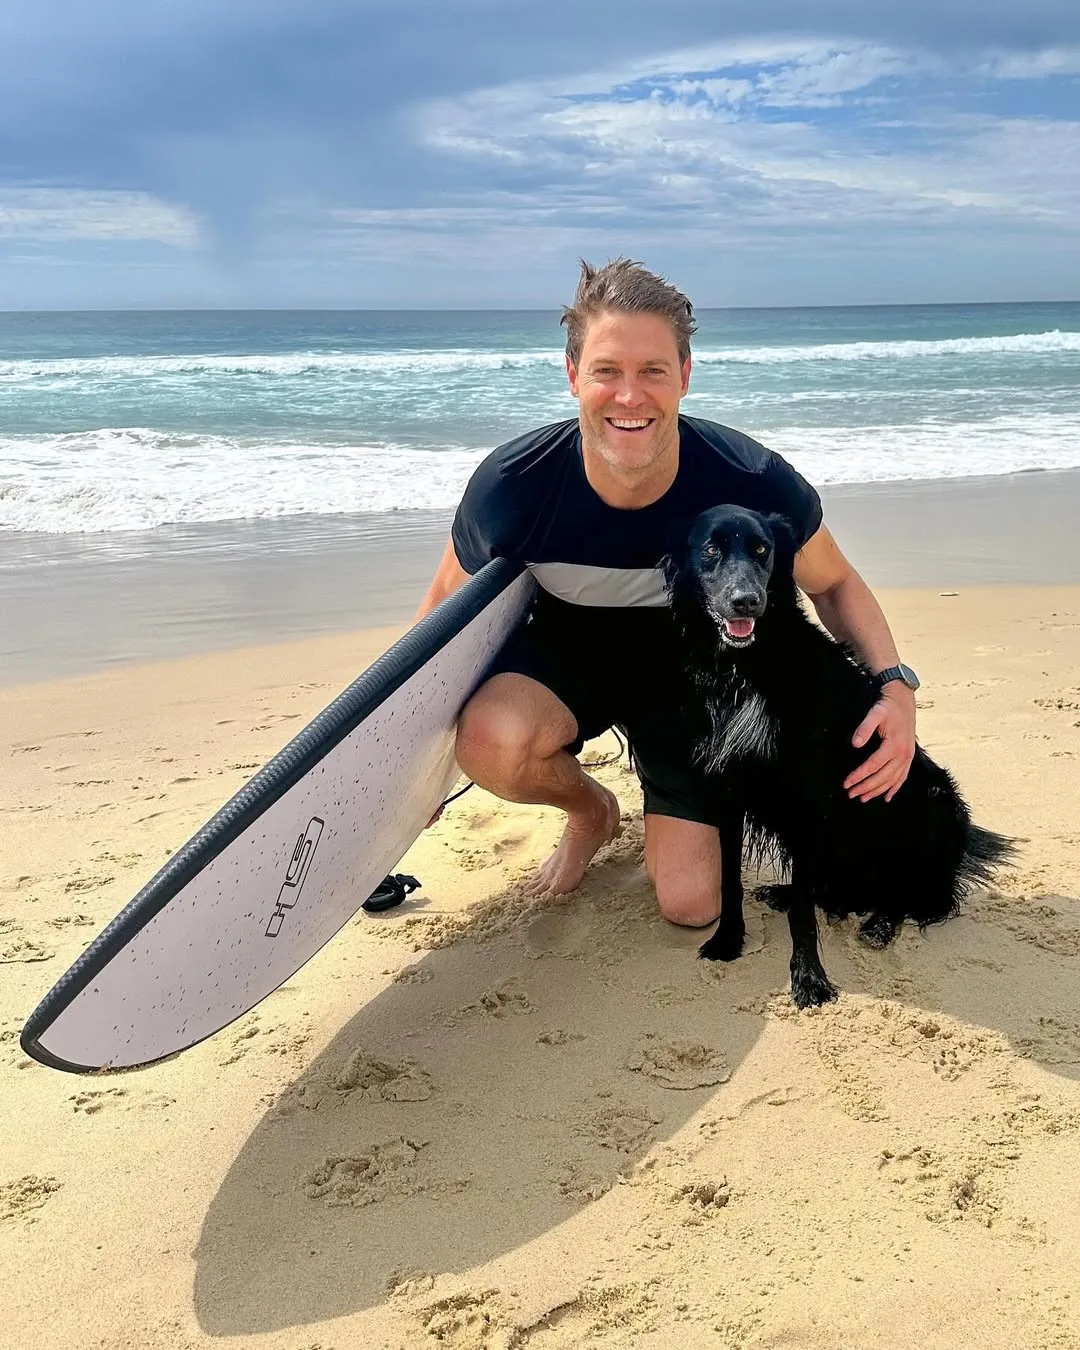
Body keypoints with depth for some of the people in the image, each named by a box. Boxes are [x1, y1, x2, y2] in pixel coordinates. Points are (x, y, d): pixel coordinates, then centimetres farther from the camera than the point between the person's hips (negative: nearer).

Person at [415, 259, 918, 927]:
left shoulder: (755, 484, -28)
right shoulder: (511, 487, -29)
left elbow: (835, 583, -8)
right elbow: (448, 607, -9)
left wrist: (896, 685, -26)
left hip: (693, 665, 0)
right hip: (567, 648, 0)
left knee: (692, 905, -7)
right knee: (490, 741, -35)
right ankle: (591, 810, 3)